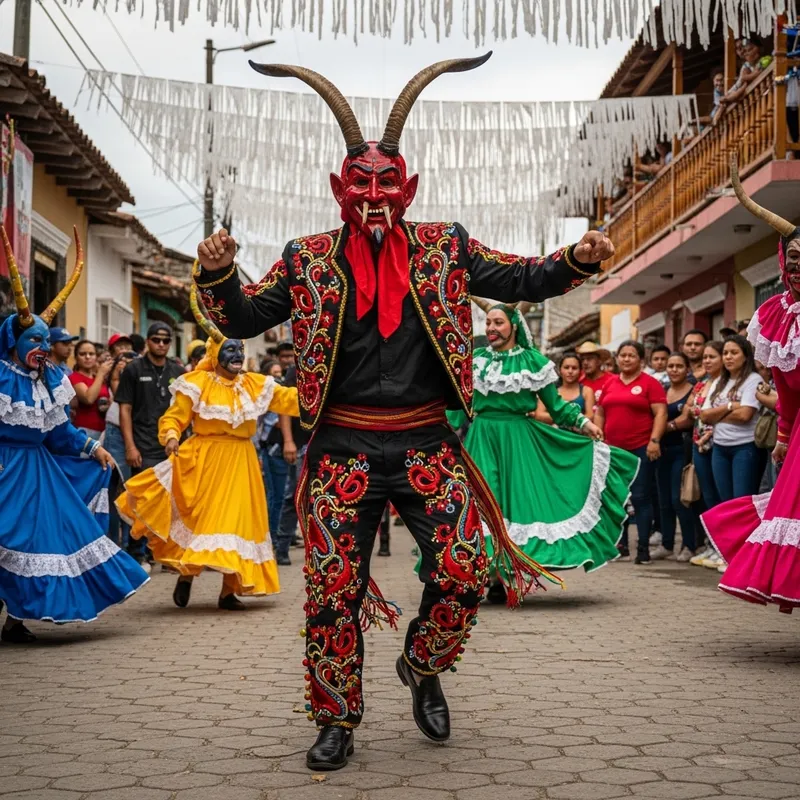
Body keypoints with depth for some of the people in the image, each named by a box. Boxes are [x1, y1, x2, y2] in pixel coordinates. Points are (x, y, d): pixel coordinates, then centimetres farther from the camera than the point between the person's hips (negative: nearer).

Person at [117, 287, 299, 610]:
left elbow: (287, 398, 8)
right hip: (204, 460, -4)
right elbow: (174, 417, -6)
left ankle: (229, 591, 11)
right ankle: (186, 575, 17)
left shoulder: (255, 384, 8)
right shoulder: (197, 384, -5)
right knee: (201, 519, -3)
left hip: (241, 462, 4)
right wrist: (171, 438, -25)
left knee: (237, 520, 4)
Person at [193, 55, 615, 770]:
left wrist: (579, 260, -9)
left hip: (427, 444, 1)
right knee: (333, 591, 1)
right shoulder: (308, 260, 5)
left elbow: (520, 281, 9)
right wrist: (218, 275, -12)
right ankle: (337, 720, 20)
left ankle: (422, 667, 24)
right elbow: (245, 319, 8)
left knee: (464, 576, -6)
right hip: (343, 448, 0)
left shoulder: (445, 248, 6)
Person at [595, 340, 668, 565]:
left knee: (641, 497, -4)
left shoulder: (650, 383, -3)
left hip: (641, 449, -5)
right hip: (613, 449, 5)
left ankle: (643, 547, 0)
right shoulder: (610, 384, 12)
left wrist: (655, 440, -17)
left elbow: (661, 413, -8)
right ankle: (620, 544, 20)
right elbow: (600, 413, 18)